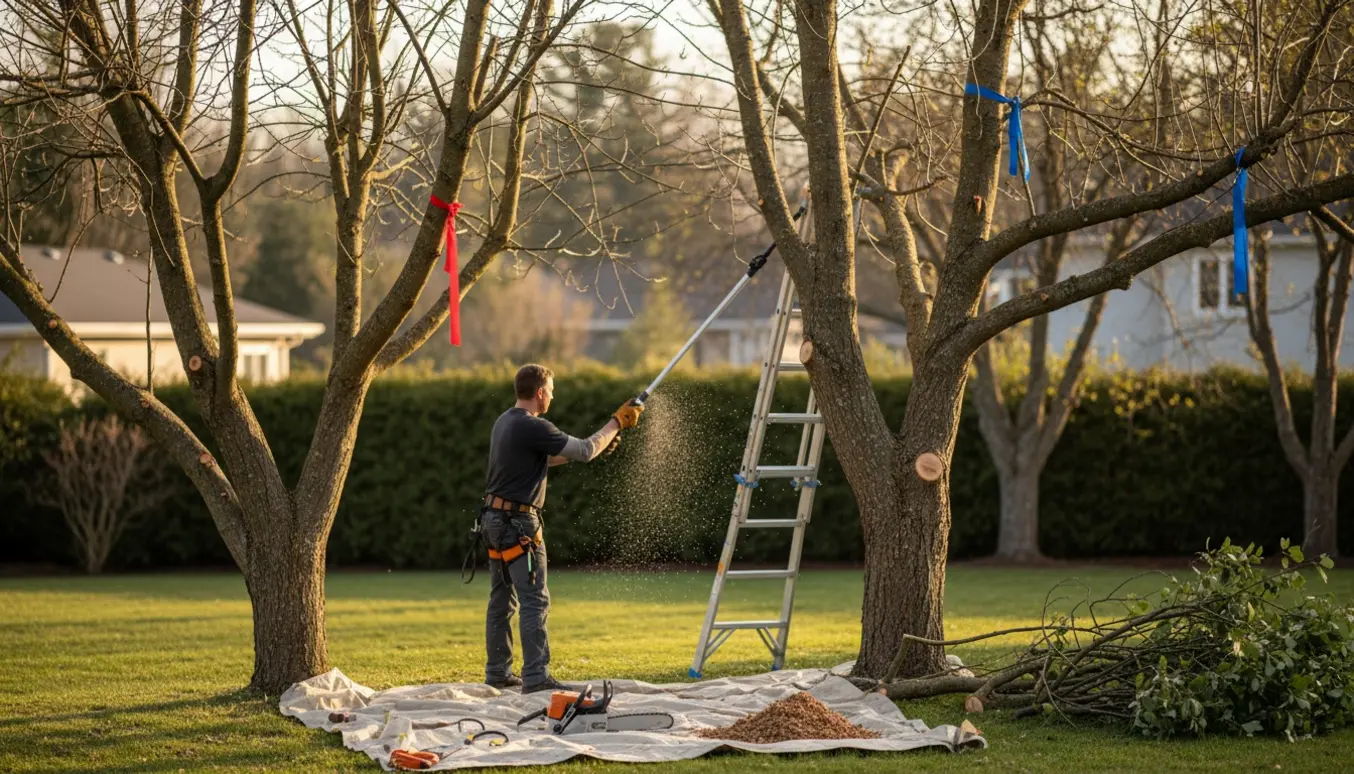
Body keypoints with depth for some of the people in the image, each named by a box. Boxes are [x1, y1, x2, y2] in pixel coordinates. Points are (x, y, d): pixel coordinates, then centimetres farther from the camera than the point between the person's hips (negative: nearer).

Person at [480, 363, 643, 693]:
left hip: (495, 518, 10)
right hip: (518, 523, -10)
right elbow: (585, 451, -14)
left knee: (502, 599, 14)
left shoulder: (505, 422, 13)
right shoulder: (533, 428, -18)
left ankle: (497, 672, 19)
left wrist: (594, 444, 21)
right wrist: (617, 422, -1)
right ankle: (535, 677, -12)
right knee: (535, 601, -9)